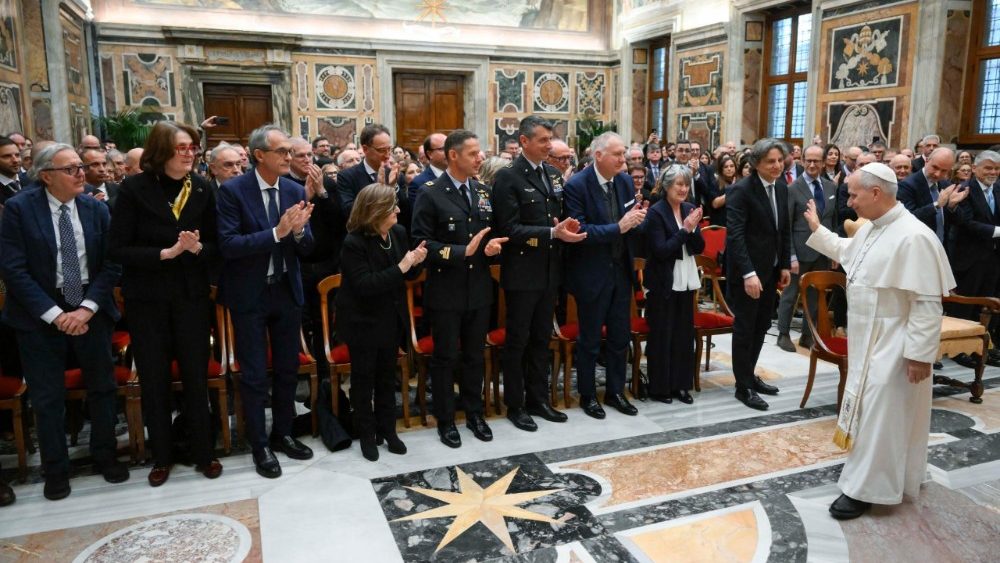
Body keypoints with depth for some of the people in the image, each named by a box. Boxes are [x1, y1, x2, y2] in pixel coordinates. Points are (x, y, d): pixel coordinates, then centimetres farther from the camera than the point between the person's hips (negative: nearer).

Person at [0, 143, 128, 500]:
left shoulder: (96, 209, 0)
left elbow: (110, 264, -2)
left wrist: (87, 308, -13)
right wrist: (54, 314, -16)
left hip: (91, 310, 2)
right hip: (40, 315, -2)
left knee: (102, 388, 12)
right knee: (48, 399, 8)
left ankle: (105, 457, 30)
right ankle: (56, 471, 25)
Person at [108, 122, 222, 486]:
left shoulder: (202, 189, 0)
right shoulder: (135, 189, -8)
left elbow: (214, 245, 4)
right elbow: (117, 249, -10)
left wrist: (197, 247, -17)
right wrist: (165, 253, -21)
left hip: (192, 296, 1)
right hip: (147, 299, -1)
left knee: (196, 376, 7)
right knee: (154, 379, 9)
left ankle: (203, 452, 23)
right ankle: (161, 456, 26)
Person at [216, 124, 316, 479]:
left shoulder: (296, 191, 1)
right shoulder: (233, 191, -12)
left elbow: (307, 248, 1)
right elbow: (228, 245, -20)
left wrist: (299, 230, -21)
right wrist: (277, 232, -28)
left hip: (287, 291, 5)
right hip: (250, 295, -4)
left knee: (288, 369, 15)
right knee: (254, 375, 5)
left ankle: (283, 433, 33)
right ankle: (260, 445, 21)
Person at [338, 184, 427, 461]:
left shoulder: (399, 232, -3)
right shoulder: (354, 242, -21)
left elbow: (406, 275, 7)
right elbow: (365, 285, -27)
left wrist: (415, 262, -16)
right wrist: (400, 267, -29)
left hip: (391, 319, 5)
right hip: (362, 322, -5)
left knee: (387, 376, 17)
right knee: (363, 378, 9)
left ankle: (388, 429, 31)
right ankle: (367, 434, 24)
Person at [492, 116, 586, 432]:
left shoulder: (553, 174, 9)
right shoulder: (508, 177, -12)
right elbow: (510, 230, -18)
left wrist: (566, 227, -7)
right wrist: (552, 233, -24)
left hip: (550, 270, 7)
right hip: (522, 273, -7)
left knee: (542, 338, 16)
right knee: (517, 341, 6)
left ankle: (538, 399, 29)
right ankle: (515, 405, 19)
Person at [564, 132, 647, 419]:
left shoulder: (625, 181, 3)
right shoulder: (576, 185, -16)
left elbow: (633, 228, 6)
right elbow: (579, 231, -22)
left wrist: (637, 222, -17)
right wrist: (619, 227, -27)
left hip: (621, 271, 6)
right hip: (592, 274, -6)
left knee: (620, 338, 15)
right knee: (590, 340, 9)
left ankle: (615, 391, 32)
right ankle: (587, 395, 26)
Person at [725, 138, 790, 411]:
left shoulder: (781, 190, 9)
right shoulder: (741, 190, -15)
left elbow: (785, 231, 16)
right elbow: (735, 235, -21)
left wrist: (785, 265, 10)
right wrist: (748, 274, -25)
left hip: (771, 271, 7)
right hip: (747, 272, -7)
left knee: (761, 327, 15)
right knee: (745, 329, 3)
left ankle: (749, 375, 30)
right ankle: (743, 386, 14)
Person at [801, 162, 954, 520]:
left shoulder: (913, 237, -24)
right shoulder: (871, 229, 4)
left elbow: (927, 303, -23)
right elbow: (846, 252, 28)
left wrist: (919, 354, -22)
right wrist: (817, 230, 23)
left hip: (893, 345, -9)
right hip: (868, 338, 9)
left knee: (879, 413, -1)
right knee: (868, 407, 19)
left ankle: (864, 488, 10)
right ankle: (893, 474, 37)